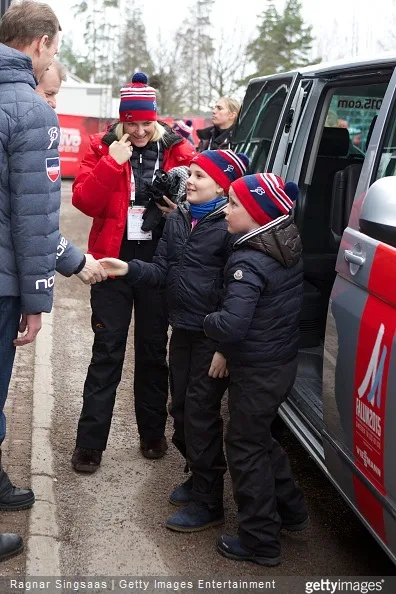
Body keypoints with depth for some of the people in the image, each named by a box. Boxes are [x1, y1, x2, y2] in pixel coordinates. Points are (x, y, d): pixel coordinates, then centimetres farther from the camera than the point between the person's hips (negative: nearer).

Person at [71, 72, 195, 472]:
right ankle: (89, 443, 7)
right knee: (107, 353, 0)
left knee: (153, 350, 12)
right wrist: (112, 162, -19)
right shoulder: (103, 148, 0)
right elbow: (84, 201, -9)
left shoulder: (178, 151, 1)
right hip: (114, 262, -1)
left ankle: (152, 434, 25)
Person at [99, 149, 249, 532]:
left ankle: (208, 503, 9)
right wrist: (129, 269, -10)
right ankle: (198, 476, 35)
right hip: (182, 330, 8)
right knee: (181, 409, 15)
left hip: (213, 337, -7)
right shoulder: (177, 220, 9)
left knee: (201, 414, -3)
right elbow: (163, 271, 9)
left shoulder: (231, 226, -15)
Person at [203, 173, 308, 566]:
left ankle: (259, 542, 15)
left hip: (257, 371, -9)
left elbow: (231, 326, -33)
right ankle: (291, 511, 38)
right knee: (260, 438, 25)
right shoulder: (288, 249, 3)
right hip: (283, 360, 9)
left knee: (245, 446, 5)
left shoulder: (248, 262, -24)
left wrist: (208, 321, -11)